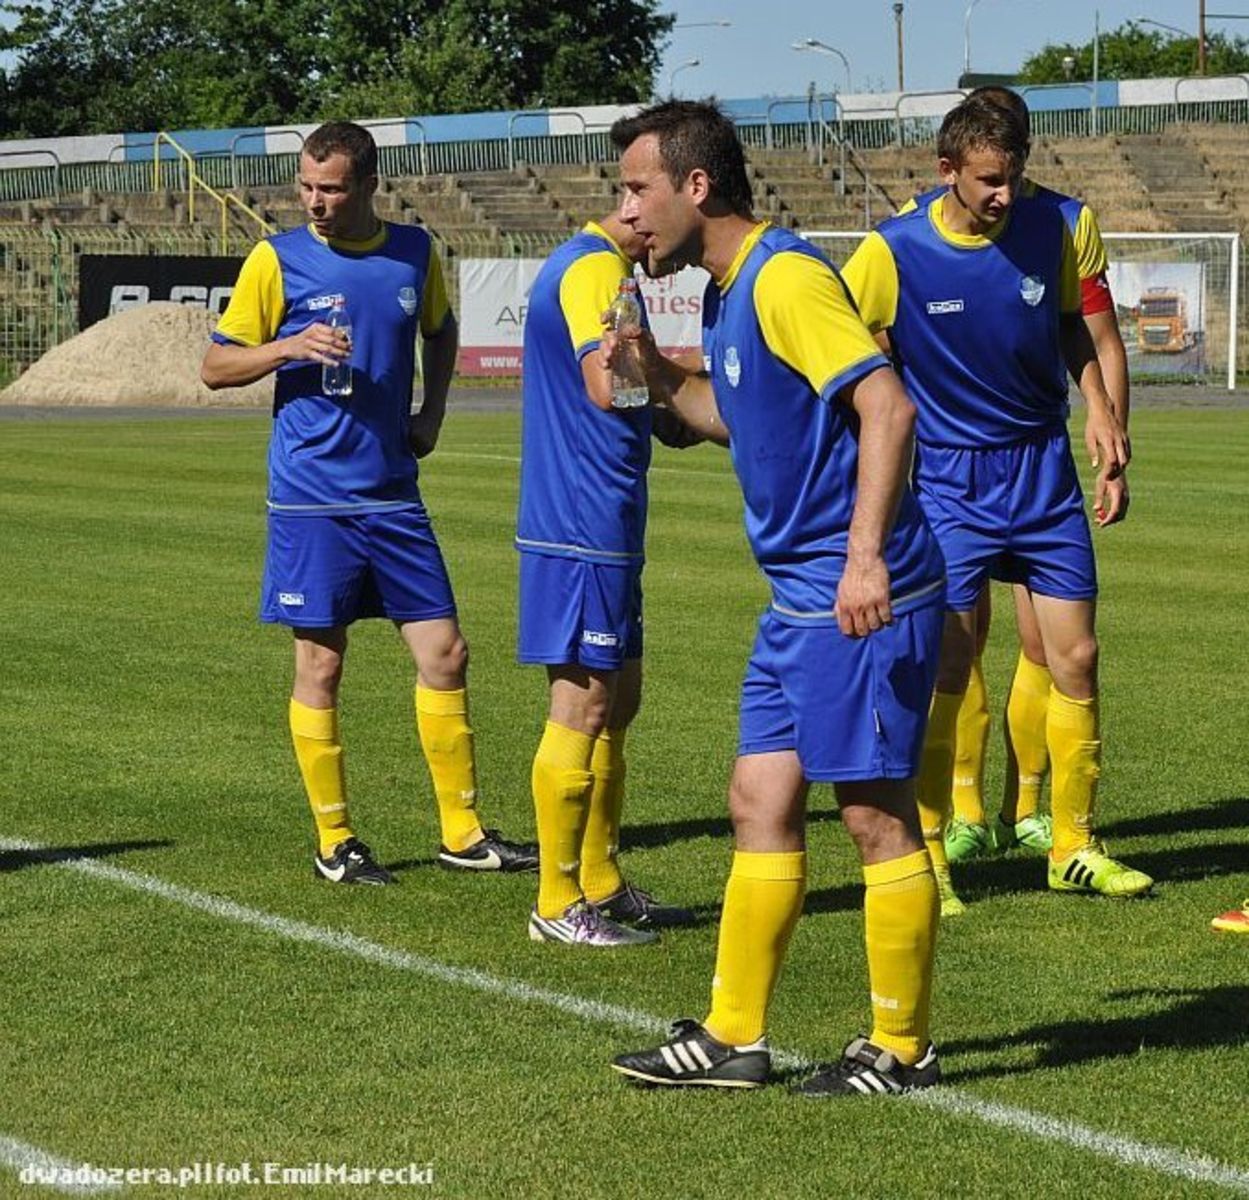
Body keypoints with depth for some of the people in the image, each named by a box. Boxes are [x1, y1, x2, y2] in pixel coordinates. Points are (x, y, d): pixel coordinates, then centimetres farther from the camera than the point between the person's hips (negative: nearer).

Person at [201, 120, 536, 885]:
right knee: (320, 664, 0)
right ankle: (335, 842, 12)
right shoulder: (279, 259, -4)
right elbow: (216, 367, 0)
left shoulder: (415, 253, 6)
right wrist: (292, 346, -17)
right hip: (312, 498, -3)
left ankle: (463, 832, 13)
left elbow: (441, 332, 26)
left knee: (444, 653, 3)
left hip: (393, 494, 4)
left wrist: (432, 415, 12)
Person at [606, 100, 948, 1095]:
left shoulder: (785, 277, -16)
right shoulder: (728, 294, 14)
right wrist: (659, 374, 14)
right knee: (762, 806, 11)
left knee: (876, 814, -1)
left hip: (858, 600, -10)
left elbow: (886, 407, -24)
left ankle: (902, 1048, 10)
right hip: (798, 598, 10)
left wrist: (867, 556, -30)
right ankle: (733, 1037, 18)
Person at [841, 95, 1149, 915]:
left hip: (1045, 469, 3)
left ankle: (1075, 846, 16)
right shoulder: (894, 252, -13)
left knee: (1076, 658, 3)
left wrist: (1100, 409, -1)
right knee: (944, 674, -5)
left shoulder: (1052, 232, -4)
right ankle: (925, 854, 8)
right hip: (949, 478, -3)